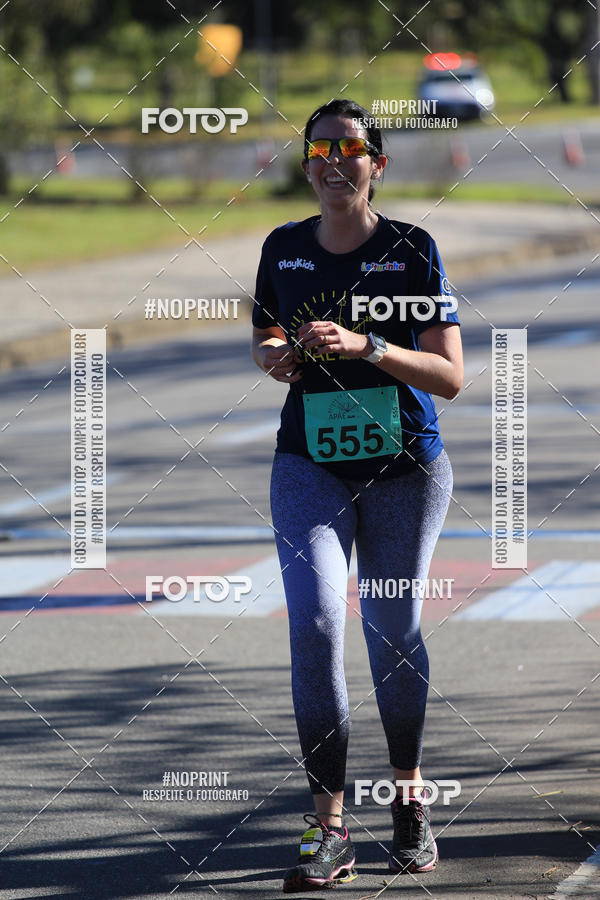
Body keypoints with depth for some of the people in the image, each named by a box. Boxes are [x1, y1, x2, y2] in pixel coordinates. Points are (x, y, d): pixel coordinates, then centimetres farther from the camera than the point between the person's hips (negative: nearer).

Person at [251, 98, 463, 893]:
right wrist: (273, 357, -6)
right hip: (310, 464, 1)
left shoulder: (412, 250, -7)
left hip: (405, 470, -1)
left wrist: (365, 346, -24)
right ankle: (329, 829, -17)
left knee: (393, 632, 7)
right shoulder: (284, 249, 2)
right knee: (315, 623, -15)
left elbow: (451, 376, -11)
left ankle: (410, 796, 32)